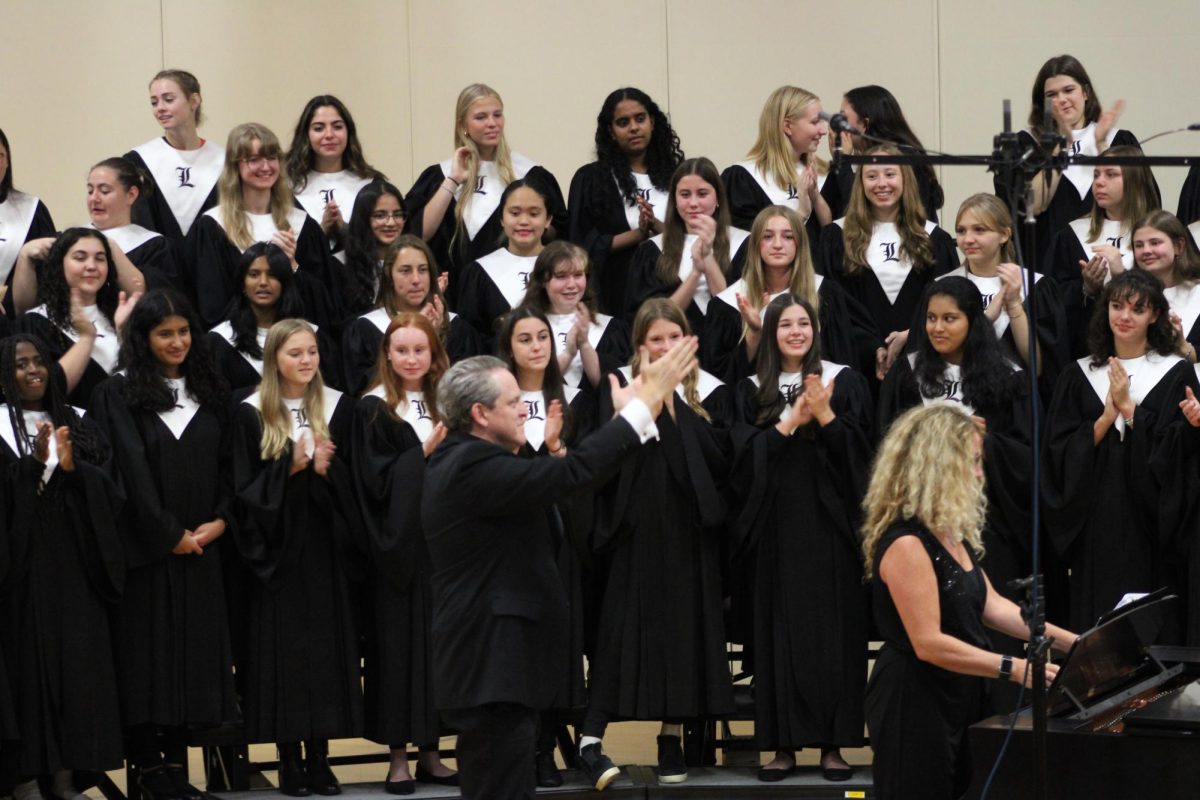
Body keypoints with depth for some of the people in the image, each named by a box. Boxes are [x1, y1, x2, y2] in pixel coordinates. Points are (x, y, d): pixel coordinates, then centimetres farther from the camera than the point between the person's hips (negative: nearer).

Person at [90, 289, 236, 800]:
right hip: (143, 547, -4)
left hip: (200, 548, 4)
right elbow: (131, 471, -9)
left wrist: (221, 520, -6)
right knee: (147, 654, -2)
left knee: (193, 654, 3)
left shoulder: (212, 394, 12)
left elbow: (228, 465, 9)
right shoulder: (118, 396, -2)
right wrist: (170, 534, -11)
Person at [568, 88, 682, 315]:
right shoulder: (590, 178, 6)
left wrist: (656, 227, -12)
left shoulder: (673, 176, 11)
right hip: (616, 294, -2)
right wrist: (637, 235, -10)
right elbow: (582, 244, -1)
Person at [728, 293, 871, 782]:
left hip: (829, 521, -1)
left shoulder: (844, 381, 5)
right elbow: (746, 453, -3)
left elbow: (859, 448, -3)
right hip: (777, 522, 1)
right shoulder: (753, 391, 9)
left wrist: (825, 415, -16)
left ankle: (834, 743, 1)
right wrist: (791, 420, -13)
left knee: (833, 628, -2)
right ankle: (783, 744, 3)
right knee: (781, 629, 0)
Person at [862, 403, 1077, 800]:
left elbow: (990, 605, 12)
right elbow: (929, 644, -25)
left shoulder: (951, 534, 11)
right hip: (914, 704, -10)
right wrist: (1016, 669, -26)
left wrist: (1067, 641, 5)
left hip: (956, 698, 10)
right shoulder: (907, 543, -21)